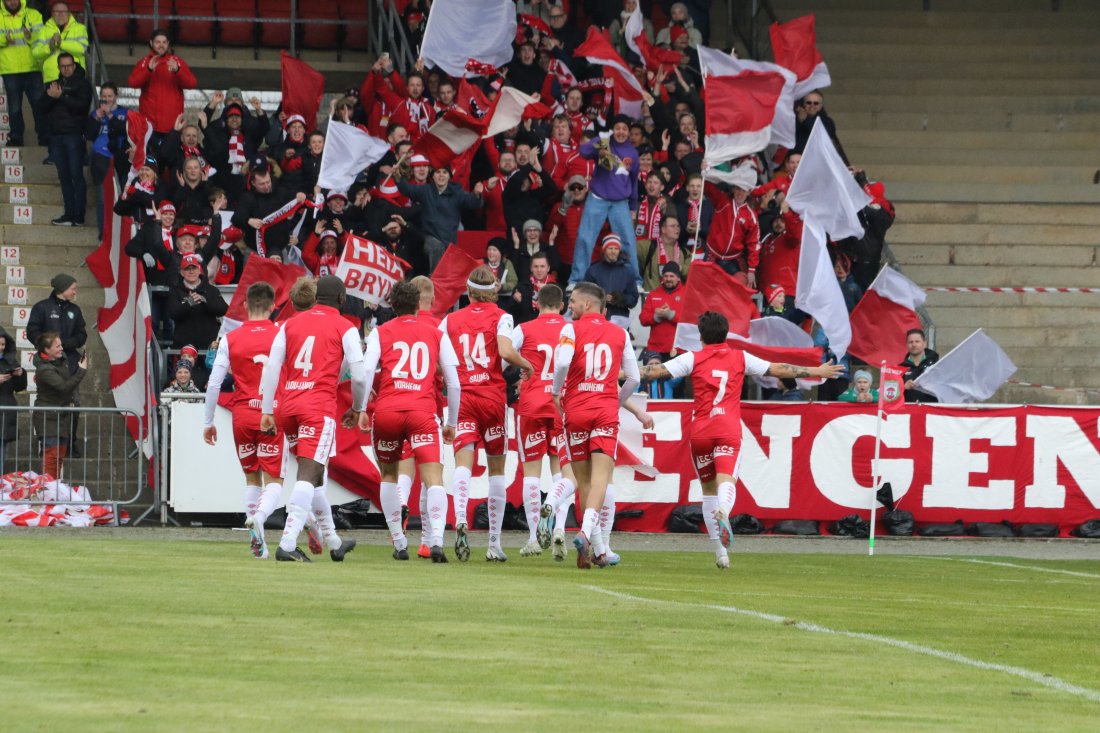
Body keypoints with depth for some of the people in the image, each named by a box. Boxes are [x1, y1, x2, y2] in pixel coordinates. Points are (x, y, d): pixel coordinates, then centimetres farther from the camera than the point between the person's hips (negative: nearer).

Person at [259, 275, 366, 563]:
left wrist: (267, 411, 8)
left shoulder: (291, 324, 15)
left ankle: (333, 541, 30)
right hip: (320, 407, -5)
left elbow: (271, 368, 7)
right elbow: (359, 375, 0)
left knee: (313, 475, 18)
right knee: (308, 476, -10)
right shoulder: (344, 328, 3)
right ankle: (287, 545, -23)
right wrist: (357, 409, 17)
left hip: (288, 405, 5)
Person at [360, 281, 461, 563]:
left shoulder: (380, 332, 12)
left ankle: (399, 544, 19)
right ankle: (437, 540, -29)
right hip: (423, 412, -1)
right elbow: (454, 384, 12)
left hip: (386, 412, 1)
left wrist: (361, 410, 1)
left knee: (388, 475, 21)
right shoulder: (436, 334, 15)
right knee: (434, 479, -7)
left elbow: (367, 371, -4)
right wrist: (452, 423, 21)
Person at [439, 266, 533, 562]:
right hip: (493, 396, -1)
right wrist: (527, 365, 2)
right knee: (496, 468, 10)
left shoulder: (451, 320, 9)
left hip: (462, 397, 1)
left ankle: (460, 518, -41)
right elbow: (506, 351, -15)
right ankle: (494, 544, 12)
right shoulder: (500, 317, 1)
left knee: (463, 462, -11)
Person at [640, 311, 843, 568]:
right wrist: (817, 372, 25)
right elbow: (778, 370, 15)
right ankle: (723, 513, -51)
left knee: (708, 488, 12)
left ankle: (720, 551, 11)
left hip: (700, 431, 0)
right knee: (726, 479, -14)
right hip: (729, 430, 0)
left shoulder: (693, 359, 6)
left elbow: (658, 371, -2)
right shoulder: (740, 358, 10)